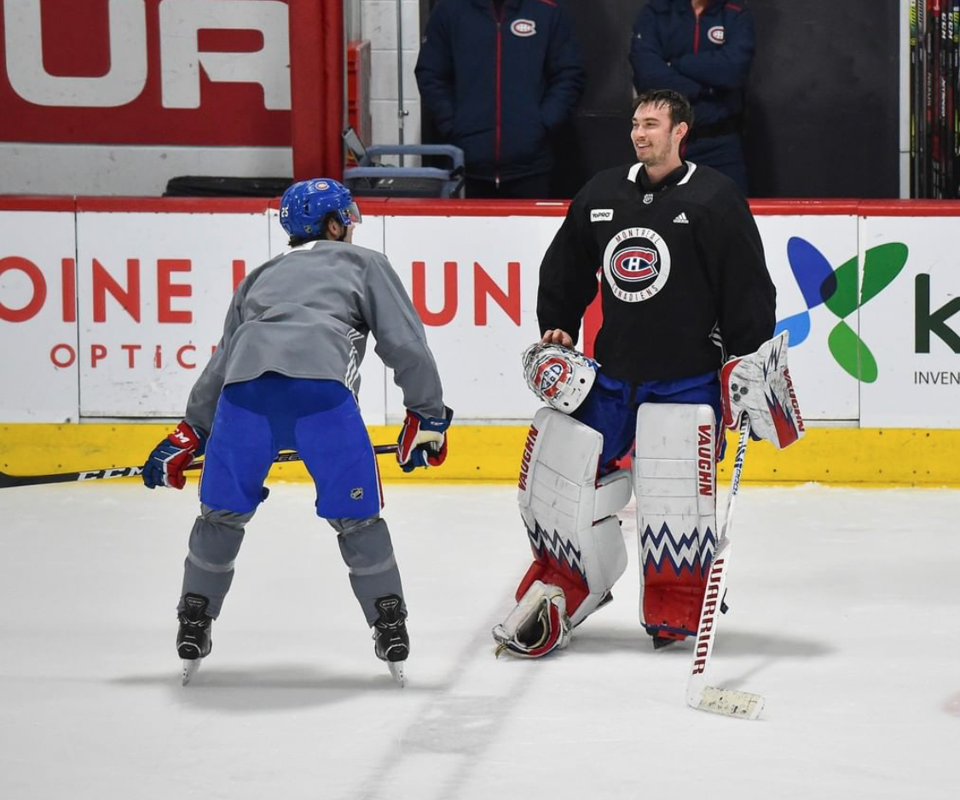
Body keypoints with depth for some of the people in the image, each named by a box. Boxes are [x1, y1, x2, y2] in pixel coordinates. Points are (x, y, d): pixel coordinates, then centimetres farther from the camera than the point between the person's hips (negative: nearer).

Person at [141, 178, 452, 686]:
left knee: (223, 511, 18)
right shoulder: (363, 263, 27)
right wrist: (428, 415, 22)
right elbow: (405, 344, 16)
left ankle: (193, 627, 22)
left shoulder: (261, 277, 37)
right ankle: (391, 631, 11)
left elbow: (220, 363, 35)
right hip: (320, 385, -3)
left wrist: (190, 435, 39)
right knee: (356, 515, 10)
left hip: (245, 389, 3)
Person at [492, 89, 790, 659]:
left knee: (677, 494, -11)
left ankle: (677, 612, 6)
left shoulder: (715, 199, -5)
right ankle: (561, 591, 14)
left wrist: (748, 364, -9)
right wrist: (556, 330, 12)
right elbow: (565, 269, 21)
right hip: (609, 373, 5)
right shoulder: (601, 195, 9)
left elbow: (749, 287, -6)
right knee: (561, 469, 0)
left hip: (686, 378, -5)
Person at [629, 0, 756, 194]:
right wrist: (705, 89, -12)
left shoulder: (737, 16, 6)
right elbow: (647, 74, -11)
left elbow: (733, 68, -13)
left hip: (720, 144, 0)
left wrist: (673, 64, -8)